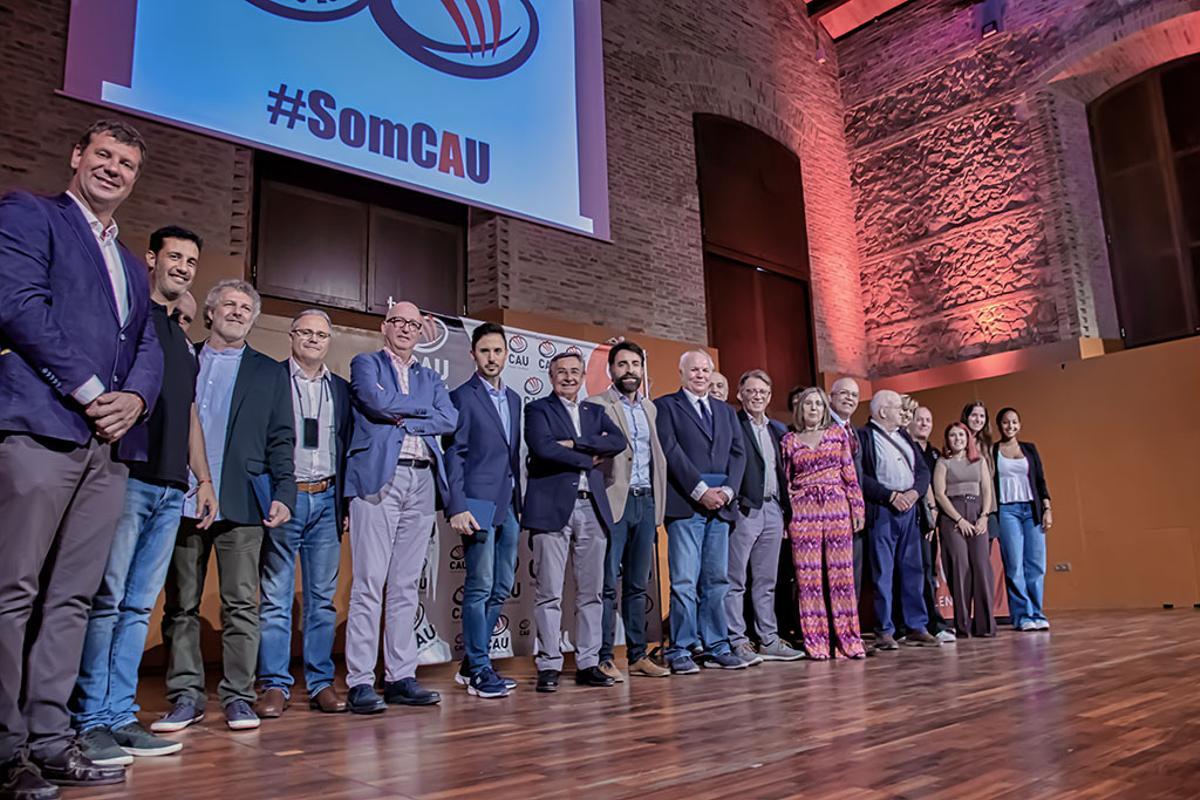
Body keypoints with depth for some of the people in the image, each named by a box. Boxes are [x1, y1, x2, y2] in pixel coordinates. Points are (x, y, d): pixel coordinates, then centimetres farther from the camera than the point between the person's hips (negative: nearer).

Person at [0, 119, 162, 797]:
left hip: (109, 442, 7)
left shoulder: (133, 266, 26)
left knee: (72, 597, 6)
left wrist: (134, 399, -3)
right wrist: (90, 391, -11)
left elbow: (150, 350, 18)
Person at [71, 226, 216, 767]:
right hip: (126, 474, -6)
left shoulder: (185, 342, 24)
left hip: (171, 488, 7)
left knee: (139, 606, 6)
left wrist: (203, 478, 18)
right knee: (106, 599, -7)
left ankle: (120, 717, 10)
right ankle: (90, 721, -1)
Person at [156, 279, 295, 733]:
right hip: (182, 500, 2)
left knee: (241, 605, 0)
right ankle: (186, 696, 16)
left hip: (240, 503, -1)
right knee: (181, 606, 7)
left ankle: (238, 696, 9)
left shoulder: (269, 372, 12)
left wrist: (283, 493, -5)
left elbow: (280, 440, 7)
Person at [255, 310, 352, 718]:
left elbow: (347, 447, 14)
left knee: (323, 598, 7)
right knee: (276, 597, 1)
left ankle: (321, 683, 14)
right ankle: (275, 685, 9)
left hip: (326, 501, 4)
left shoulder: (341, 388, 14)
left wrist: (347, 502, 8)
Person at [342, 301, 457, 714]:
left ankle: (400, 677, 11)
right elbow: (375, 401, -10)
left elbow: (450, 420, 5)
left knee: (406, 586, 6)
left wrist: (402, 418, -6)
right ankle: (360, 682, -4)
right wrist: (423, 407, 2)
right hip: (378, 478, -4)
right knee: (369, 584, -8)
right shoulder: (366, 363, 11)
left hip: (422, 482, 5)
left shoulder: (430, 377, 22)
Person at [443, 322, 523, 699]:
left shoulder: (514, 399, 17)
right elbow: (453, 455, -8)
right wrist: (457, 508, -16)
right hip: (478, 504, -7)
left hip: (508, 506, 7)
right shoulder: (462, 397, -3)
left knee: (501, 588, 10)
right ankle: (479, 670, 6)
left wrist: (518, 502, 13)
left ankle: (472, 663, 21)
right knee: (480, 587, -4)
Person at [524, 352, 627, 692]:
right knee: (549, 593, -2)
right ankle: (549, 666, 6)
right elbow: (541, 447, -13)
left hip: (592, 507, 5)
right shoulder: (538, 409, 5)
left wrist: (574, 443, -9)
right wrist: (588, 459, -6)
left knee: (591, 591, 7)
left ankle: (588, 664, 16)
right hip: (553, 507, -5)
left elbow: (619, 441, 1)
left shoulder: (595, 412, 19)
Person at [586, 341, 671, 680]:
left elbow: (657, 458, 18)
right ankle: (603, 659, 3)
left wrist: (659, 504, 12)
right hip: (614, 501, -6)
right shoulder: (596, 405, -2)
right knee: (608, 584, -3)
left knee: (637, 584, 11)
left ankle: (638, 655, 17)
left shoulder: (650, 408, 17)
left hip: (646, 502, 6)